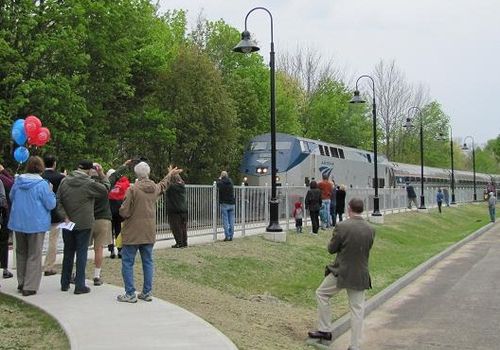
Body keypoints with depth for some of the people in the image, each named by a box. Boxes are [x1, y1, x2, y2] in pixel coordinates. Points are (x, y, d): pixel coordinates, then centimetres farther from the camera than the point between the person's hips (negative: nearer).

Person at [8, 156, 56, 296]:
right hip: (36, 224, -5)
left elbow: (11, 197, 15)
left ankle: (21, 283, 25)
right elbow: (51, 204, -13)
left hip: (18, 222, 5)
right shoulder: (42, 184, -15)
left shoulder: (18, 181, 1)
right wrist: (51, 192, 2)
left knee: (21, 253, 18)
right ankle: (29, 287, 2)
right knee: (34, 255, 3)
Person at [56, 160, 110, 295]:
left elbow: (58, 202, -2)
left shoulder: (64, 181, 1)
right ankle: (79, 286, 4)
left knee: (68, 253, 15)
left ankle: (65, 283, 23)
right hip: (83, 224, -5)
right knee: (81, 253, 2)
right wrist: (101, 174, 5)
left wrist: (65, 217, -4)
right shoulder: (89, 184, -14)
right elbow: (106, 189, -2)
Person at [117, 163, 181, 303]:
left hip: (132, 233, -5)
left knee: (127, 262, 3)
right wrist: (170, 175, 47)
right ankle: (147, 292, 17)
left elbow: (124, 212, -15)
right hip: (149, 233, 6)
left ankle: (130, 294, 3)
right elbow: (162, 185, 28)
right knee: (148, 262, 14)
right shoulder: (155, 188, 3)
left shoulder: (133, 189, -16)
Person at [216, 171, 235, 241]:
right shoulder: (230, 182, 4)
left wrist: (219, 179, 25)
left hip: (224, 204, -4)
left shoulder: (221, 183, -9)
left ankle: (227, 236, -6)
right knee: (231, 221, 6)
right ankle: (231, 236, 7)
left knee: (225, 220, -3)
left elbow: (217, 185, 12)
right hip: (232, 203, 4)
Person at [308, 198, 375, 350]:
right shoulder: (370, 230, -4)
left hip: (341, 273, -4)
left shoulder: (342, 227, -18)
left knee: (321, 294, 19)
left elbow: (331, 249, -9)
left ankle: (325, 330, 23)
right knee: (357, 309, 10)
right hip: (360, 275, 4)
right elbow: (366, 249, 9)